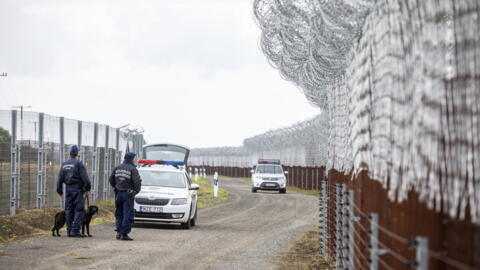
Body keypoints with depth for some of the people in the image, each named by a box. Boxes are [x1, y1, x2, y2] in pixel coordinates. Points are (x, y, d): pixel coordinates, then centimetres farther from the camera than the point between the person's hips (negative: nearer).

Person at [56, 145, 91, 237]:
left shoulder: (64, 164, 11)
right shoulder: (78, 163, -8)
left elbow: (60, 178, 13)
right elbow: (84, 177, -13)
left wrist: (60, 191, 18)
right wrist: (87, 188, -4)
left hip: (68, 188, 6)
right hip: (78, 188, -6)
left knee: (69, 210, 9)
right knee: (79, 210, -4)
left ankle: (69, 231, 9)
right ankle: (75, 231, -11)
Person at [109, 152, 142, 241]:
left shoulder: (117, 168, 8)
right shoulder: (132, 169, -11)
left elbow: (111, 179, 13)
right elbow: (137, 181, -19)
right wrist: (136, 190, -1)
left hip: (118, 193, 6)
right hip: (128, 194, -6)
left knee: (119, 214, 16)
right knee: (128, 214, -2)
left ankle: (119, 232, 14)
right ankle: (124, 234, -6)